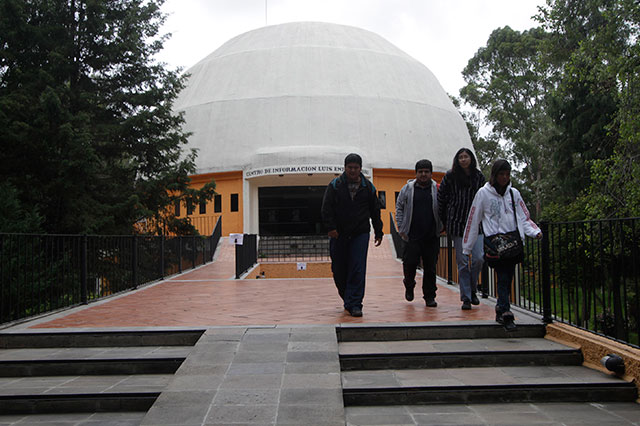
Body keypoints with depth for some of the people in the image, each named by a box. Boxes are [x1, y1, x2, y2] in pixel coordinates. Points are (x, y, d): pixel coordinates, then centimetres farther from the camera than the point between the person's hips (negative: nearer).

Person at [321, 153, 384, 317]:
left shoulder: (368, 187, 6)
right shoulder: (335, 185, 1)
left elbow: (375, 211, 13)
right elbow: (326, 208, -3)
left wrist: (378, 232, 12)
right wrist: (331, 227, -14)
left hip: (360, 234, 0)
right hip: (338, 234, 0)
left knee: (358, 270, -8)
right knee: (339, 270, 6)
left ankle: (354, 304, -5)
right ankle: (347, 297, 28)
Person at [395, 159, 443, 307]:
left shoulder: (437, 189, 6)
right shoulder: (407, 189, 6)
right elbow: (399, 208, 11)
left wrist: (441, 227, 0)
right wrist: (401, 228, 4)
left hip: (432, 236, 0)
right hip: (412, 235, 0)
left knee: (430, 267, 3)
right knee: (410, 262, -4)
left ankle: (429, 296, 13)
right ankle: (409, 285, 26)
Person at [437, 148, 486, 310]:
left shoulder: (479, 177, 7)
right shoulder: (450, 176, 0)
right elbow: (441, 197, 6)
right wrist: (443, 220, 8)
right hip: (457, 222, -2)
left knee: (478, 258, -8)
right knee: (463, 262, -2)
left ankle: (472, 290, 16)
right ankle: (466, 298, 7)